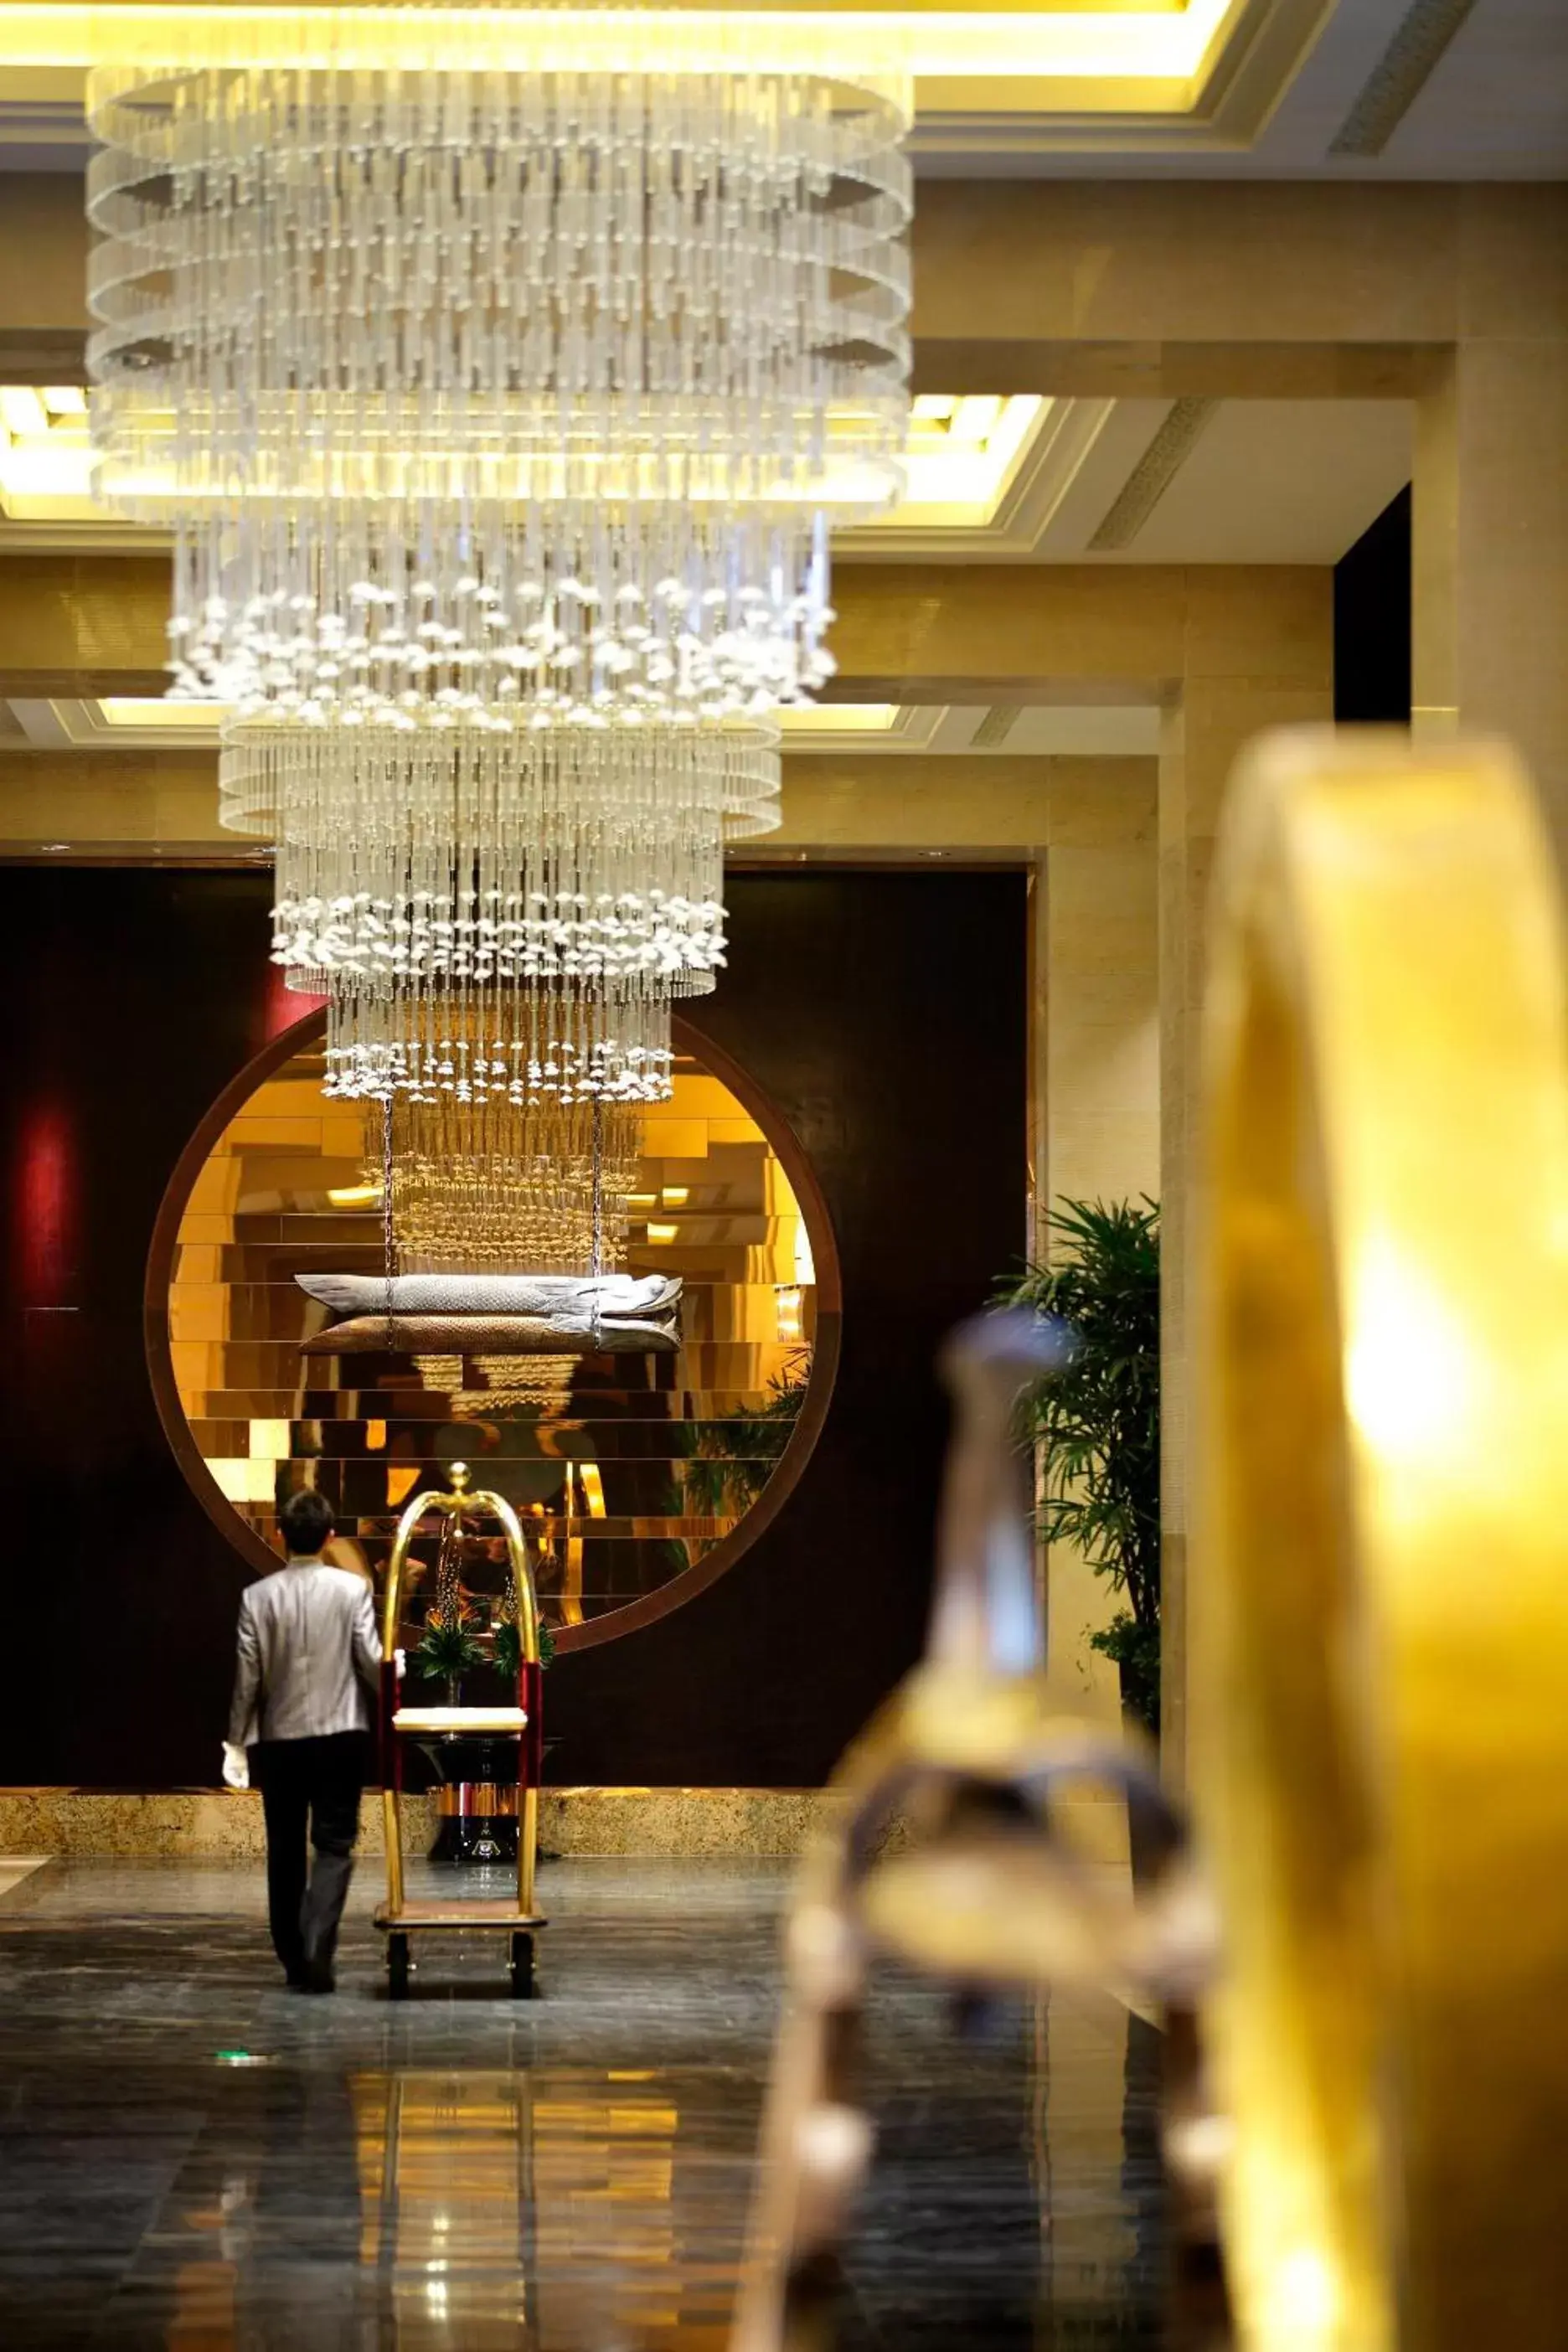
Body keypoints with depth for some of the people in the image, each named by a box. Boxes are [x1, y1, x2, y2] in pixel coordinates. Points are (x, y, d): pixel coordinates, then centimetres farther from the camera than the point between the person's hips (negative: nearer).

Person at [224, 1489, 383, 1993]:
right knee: (334, 1846, 1)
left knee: (285, 1850, 13)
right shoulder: (352, 1588, -6)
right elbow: (371, 1661, -6)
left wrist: (236, 1742, 6)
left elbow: (247, 1676, -2)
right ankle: (316, 1951, -17)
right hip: (340, 1734, -2)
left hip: (278, 1738, 2)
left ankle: (294, 1959, 17)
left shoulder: (257, 1596, -2)